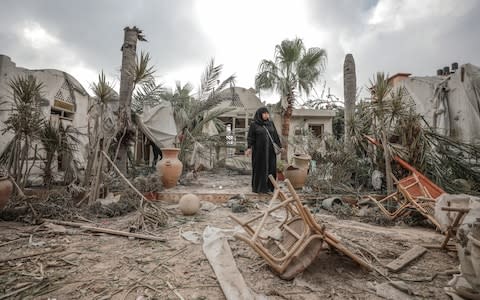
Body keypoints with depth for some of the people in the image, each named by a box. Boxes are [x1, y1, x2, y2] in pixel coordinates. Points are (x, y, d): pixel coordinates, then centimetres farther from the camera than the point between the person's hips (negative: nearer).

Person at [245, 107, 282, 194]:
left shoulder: (271, 123, 8)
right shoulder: (254, 124, -4)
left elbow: (275, 136, 9)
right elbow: (250, 137, -6)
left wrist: (280, 146, 5)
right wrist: (249, 148, -19)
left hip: (270, 150, 5)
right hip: (259, 150, -4)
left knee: (271, 168, 6)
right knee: (259, 168, 2)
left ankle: (269, 186, 18)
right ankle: (257, 187, 15)